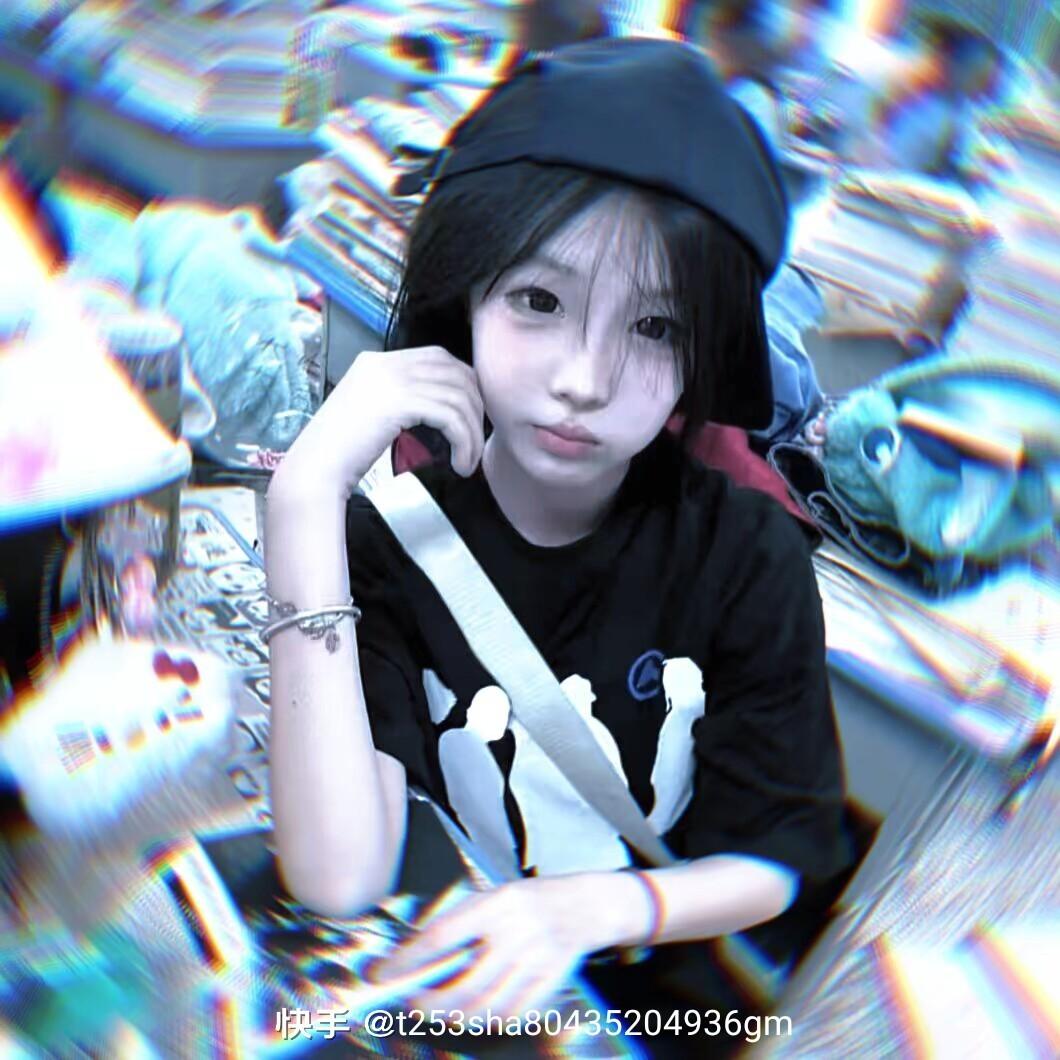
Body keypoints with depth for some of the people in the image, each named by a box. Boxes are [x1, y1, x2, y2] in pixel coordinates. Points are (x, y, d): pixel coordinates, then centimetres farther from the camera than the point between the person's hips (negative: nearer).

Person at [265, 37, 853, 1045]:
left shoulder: (746, 549, -12)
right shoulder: (385, 531, -13)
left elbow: (776, 861, -4)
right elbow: (339, 880, -25)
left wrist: (595, 906, -23)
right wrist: (306, 502, -29)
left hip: (676, 984, 2)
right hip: (443, 983, -1)